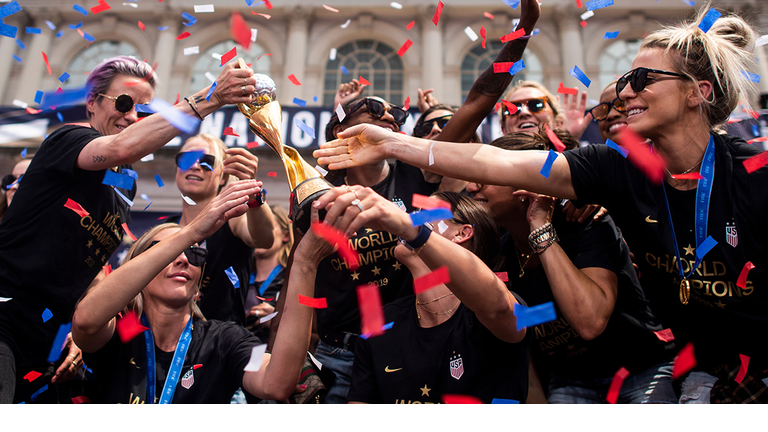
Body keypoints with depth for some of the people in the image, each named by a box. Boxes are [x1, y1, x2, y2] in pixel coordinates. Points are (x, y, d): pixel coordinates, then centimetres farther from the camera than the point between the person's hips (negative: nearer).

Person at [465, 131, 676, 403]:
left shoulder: (588, 227, -19)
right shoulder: (498, 253, -4)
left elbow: (590, 322, -36)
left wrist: (541, 227, -30)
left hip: (641, 371, -4)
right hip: (568, 384, 4)